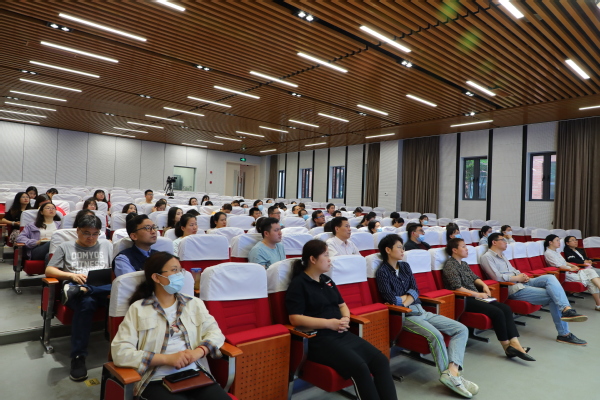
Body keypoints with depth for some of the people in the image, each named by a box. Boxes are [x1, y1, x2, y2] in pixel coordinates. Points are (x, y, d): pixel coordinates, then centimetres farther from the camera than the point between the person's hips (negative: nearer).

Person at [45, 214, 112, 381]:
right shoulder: (66, 247, 20)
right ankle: (78, 356, -35)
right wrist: (71, 275, -8)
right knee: (86, 303, -39)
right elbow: (49, 271, 11)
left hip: (103, 289, 2)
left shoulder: (107, 246, 22)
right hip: (74, 287, -1)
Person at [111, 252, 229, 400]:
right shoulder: (138, 309, 4)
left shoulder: (194, 303, 16)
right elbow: (119, 352, -5)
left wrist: (198, 352, -14)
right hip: (157, 382, -2)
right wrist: (167, 358, -13)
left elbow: (215, 332, 7)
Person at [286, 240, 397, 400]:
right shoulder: (298, 284, -7)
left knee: (381, 361, -10)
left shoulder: (327, 280, 17)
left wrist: (346, 318, 0)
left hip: (342, 334, 8)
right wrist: (329, 323, -19)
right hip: (318, 339, -7)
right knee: (359, 367, -27)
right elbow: (295, 319, -15)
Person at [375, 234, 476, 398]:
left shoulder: (405, 266, 16)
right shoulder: (382, 272, -6)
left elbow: (416, 291, 7)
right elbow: (391, 299, -16)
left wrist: (404, 301, -12)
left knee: (461, 329, -7)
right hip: (405, 316, -8)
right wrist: (408, 295, 0)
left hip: (421, 311, 8)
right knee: (435, 335, -33)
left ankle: (452, 371, -25)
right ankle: (450, 375, -16)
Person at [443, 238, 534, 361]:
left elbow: (474, 278, 23)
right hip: (464, 300, -9)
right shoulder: (450, 265, -10)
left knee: (506, 309, -11)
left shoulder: (463, 264, 19)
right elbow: (457, 288, -17)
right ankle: (507, 347, -9)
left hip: (475, 296, 9)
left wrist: (484, 285, 2)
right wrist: (477, 294, -15)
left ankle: (514, 343, -19)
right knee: (497, 312, -22)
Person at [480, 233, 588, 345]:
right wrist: (517, 278, -8)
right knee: (553, 296, -16)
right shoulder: (487, 257, -9)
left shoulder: (501, 256, 23)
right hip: (513, 288, -8)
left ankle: (566, 310, -24)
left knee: (550, 278, -17)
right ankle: (564, 333, -14)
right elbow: (497, 277, -18)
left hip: (521, 281, 9)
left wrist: (523, 276, 2)